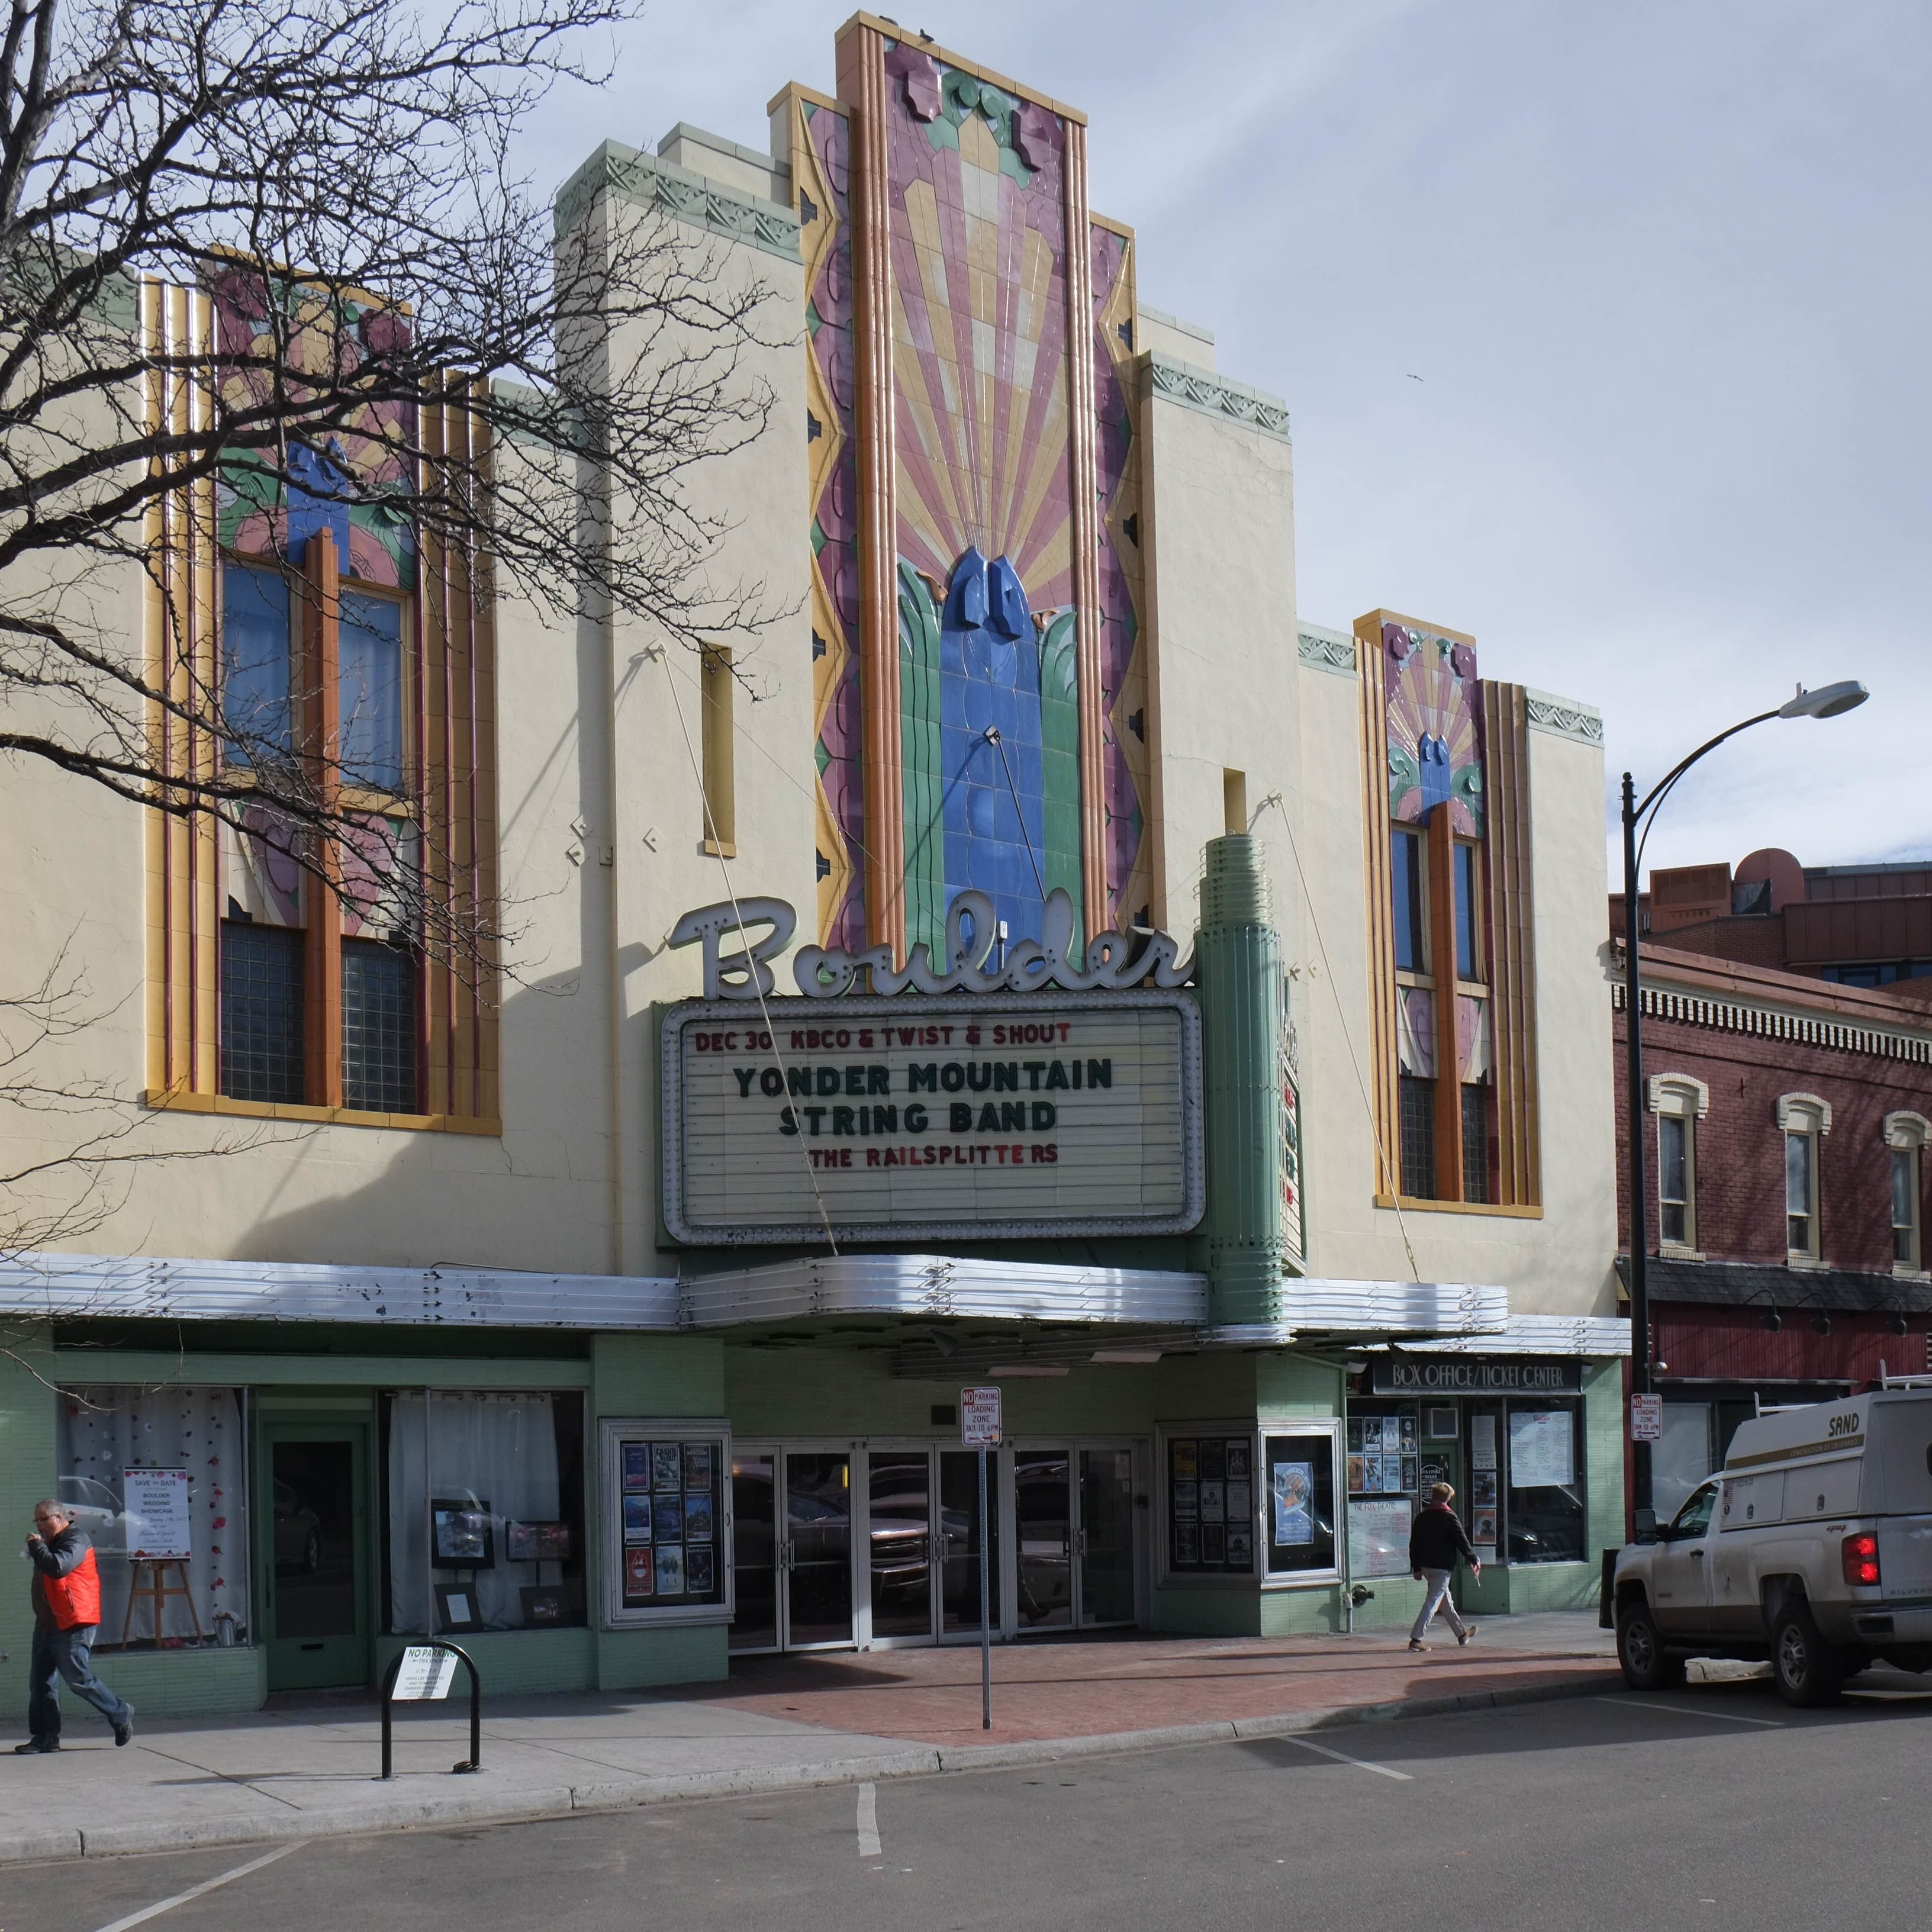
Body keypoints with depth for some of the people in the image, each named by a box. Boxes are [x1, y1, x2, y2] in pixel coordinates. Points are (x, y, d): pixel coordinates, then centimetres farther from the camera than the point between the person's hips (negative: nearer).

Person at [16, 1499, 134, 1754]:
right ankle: (45, 1737, 7)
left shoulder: (75, 1540, -13)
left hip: (72, 1625, -10)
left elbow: (57, 1567, -29)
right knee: (40, 1682, 4)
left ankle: (120, 1714, 8)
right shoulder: (52, 1542, 19)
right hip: (47, 1623, 10)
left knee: (79, 1679, -8)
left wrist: (36, 1545, -17)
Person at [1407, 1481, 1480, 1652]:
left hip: (1425, 1566, 7)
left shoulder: (1422, 1517, 8)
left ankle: (1462, 1633, 35)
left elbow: (1414, 1544, 10)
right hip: (1442, 1567, -7)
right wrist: (1473, 1561, -1)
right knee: (1432, 1602, -7)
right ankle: (1416, 1639, -15)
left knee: (1445, 1600, 20)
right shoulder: (1449, 1517, -11)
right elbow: (1461, 1541, -10)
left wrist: (1416, 1568, 15)